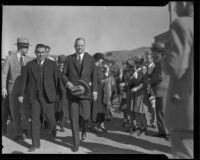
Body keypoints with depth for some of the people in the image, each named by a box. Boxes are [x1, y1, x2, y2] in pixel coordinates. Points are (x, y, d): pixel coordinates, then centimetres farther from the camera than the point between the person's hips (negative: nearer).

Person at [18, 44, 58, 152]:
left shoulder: (52, 64, 2)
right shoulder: (29, 65, 6)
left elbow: (56, 79, 2)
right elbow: (24, 80, 8)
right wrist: (21, 94, 4)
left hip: (48, 96, -1)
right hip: (34, 96, 1)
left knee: (50, 118, 4)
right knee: (35, 120, 2)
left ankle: (52, 130, 40)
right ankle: (35, 144, 11)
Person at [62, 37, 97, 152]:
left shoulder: (90, 59, 6)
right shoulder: (69, 59, 7)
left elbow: (94, 76, 7)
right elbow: (64, 75, 8)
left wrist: (95, 90, 0)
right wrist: (68, 84, -11)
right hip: (72, 91, 1)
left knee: (85, 116, -8)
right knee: (74, 118, -1)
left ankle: (84, 130, 28)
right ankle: (76, 143, 13)